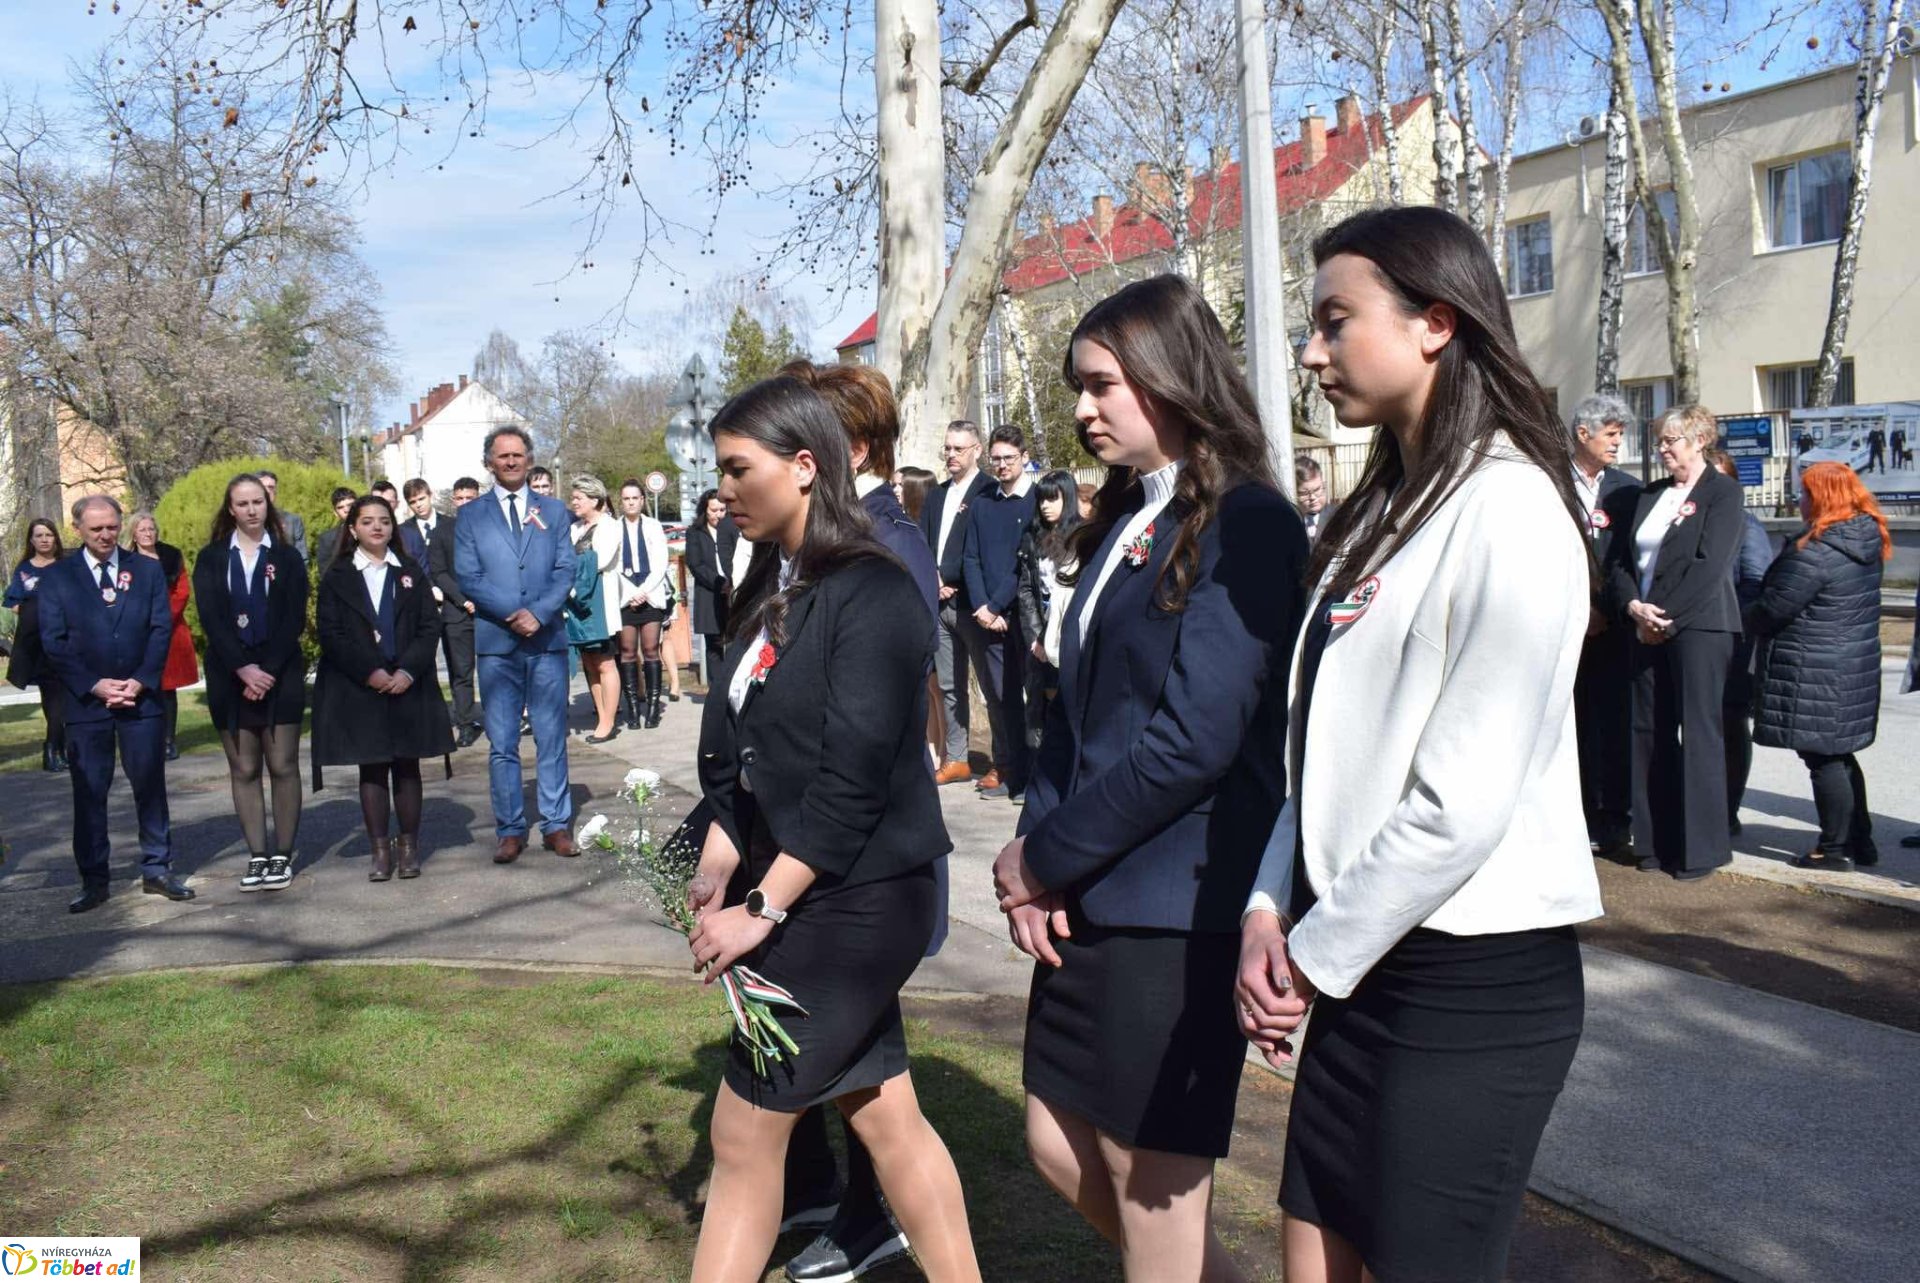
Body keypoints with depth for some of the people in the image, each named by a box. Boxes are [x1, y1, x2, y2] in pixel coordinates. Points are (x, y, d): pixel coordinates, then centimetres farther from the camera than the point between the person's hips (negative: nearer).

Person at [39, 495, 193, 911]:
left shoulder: (147, 571, 8)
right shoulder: (55, 577, 4)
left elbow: (161, 629, 3)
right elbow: (53, 642, -1)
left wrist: (141, 681, -9)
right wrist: (94, 685, -11)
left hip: (141, 697, 1)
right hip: (84, 701, -1)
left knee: (151, 785, 6)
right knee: (88, 793, 4)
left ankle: (157, 869, 15)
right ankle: (94, 880, 11)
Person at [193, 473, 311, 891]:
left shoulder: (286, 557, 6)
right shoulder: (211, 559, 8)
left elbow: (294, 619, -2)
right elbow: (210, 619, -2)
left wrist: (267, 670, -12)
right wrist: (243, 668, -14)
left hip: (280, 675, -1)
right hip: (231, 676, 1)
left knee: (283, 766, -1)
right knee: (244, 769, 3)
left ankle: (282, 856, 4)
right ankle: (257, 856, 7)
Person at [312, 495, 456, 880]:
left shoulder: (412, 572, 9)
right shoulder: (337, 576, 5)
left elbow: (430, 626, 2)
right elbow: (329, 633, -3)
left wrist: (409, 670, -12)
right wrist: (369, 672, -13)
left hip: (409, 684, 1)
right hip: (358, 687, -1)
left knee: (407, 766, 5)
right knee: (371, 769, 3)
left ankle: (409, 847, 12)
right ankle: (380, 850, 9)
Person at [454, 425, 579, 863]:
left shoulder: (552, 510, 11)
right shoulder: (471, 515, 8)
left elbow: (565, 569, 3)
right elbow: (468, 577, -1)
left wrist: (538, 614, -12)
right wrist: (515, 614, -13)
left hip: (548, 639, 1)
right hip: (496, 643, -1)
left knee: (552, 739, 5)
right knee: (501, 744, 3)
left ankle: (556, 825, 12)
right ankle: (510, 830, 10)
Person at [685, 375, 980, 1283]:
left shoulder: (871, 594, -16)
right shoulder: (771, 589, 9)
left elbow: (853, 781, -21)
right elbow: (734, 752, 9)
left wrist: (761, 909, -19)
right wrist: (715, 873, -1)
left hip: (855, 902, -8)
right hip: (802, 895, 8)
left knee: (744, 1134, 2)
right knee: (884, 1117, 16)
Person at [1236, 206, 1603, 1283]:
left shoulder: (1510, 508, -15)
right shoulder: (1383, 508, 12)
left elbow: (1463, 799, -20)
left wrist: (1317, 956, -11)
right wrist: (1272, 909, -1)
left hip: (1474, 979, -8)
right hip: (1362, 958, 8)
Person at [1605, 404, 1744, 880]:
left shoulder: (1723, 492, -2)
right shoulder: (1650, 495, 17)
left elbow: (1709, 565, -13)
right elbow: (1620, 559, 12)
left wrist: (1665, 617, -15)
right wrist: (1633, 607, -5)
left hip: (1698, 627, -6)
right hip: (1647, 628, 6)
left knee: (1698, 734, -4)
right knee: (1650, 733, 7)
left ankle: (1701, 849, 3)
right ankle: (1656, 842, 14)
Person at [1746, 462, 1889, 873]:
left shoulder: (1815, 553, -21)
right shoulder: (1866, 543, 8)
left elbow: (1774, 608, -18)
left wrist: (1748, 619, 3)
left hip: (1814, 676, -9)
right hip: (1857, 666, 9)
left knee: (1824, 761, 0)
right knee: (1840, 757, 19)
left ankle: (1835, 849, 7)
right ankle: (1860, 840, 26)